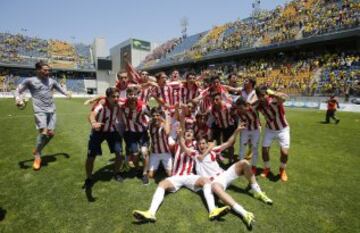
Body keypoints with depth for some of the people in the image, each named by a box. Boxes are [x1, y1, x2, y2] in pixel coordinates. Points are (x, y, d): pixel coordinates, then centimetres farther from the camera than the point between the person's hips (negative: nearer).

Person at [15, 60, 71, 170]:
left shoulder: (52, 81, 11)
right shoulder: (30, 81, 1)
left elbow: (60, 88, 23)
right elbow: (18, 90, 5)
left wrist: (66, 93, 1)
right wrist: (18, 99, -17)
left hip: (52, 111, 5)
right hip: (40, 111, -5)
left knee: (51, 133, 3)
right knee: (43, 133, -16)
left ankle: (37, 150, 29)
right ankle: (37, 156, 7)